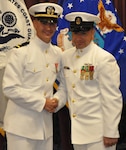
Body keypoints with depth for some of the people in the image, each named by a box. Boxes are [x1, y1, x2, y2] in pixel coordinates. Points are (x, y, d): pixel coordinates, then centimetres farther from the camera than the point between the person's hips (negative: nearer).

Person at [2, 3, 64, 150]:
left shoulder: (57, 53, 5)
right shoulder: (21, 52, -11)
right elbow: (10, 88, -15)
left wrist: (53, 102, 3)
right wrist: (42, 102, -14)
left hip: (46, 124, 5)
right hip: (22, 125, -5)